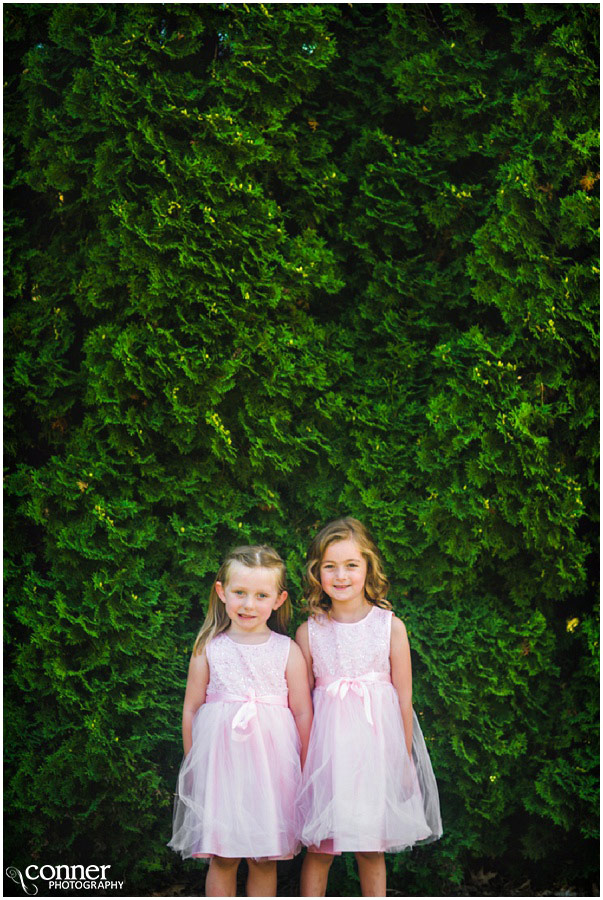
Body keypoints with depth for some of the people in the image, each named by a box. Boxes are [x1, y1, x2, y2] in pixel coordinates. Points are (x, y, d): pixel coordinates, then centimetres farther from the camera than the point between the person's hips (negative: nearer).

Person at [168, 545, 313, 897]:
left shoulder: (288, 651, -1)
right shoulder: (209, 649, 1)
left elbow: (303, 712, 1)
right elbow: (191, 709, 7)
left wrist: (305, 772, 1)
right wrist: (192, 764, 9)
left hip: (271, 761, 0)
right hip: (219, 759, 0)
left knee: (264, 858, 7)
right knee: (221, 858, 6)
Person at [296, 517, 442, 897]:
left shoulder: (391, 627, -3)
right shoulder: (310, 631, -1)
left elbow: (404, 699, 2)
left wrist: (404, 759, 3)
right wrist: (301, 758, 3)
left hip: (377, 741, 0)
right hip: (326, 743, 0)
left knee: (371, 850, 9)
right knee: (319, 849, 4)